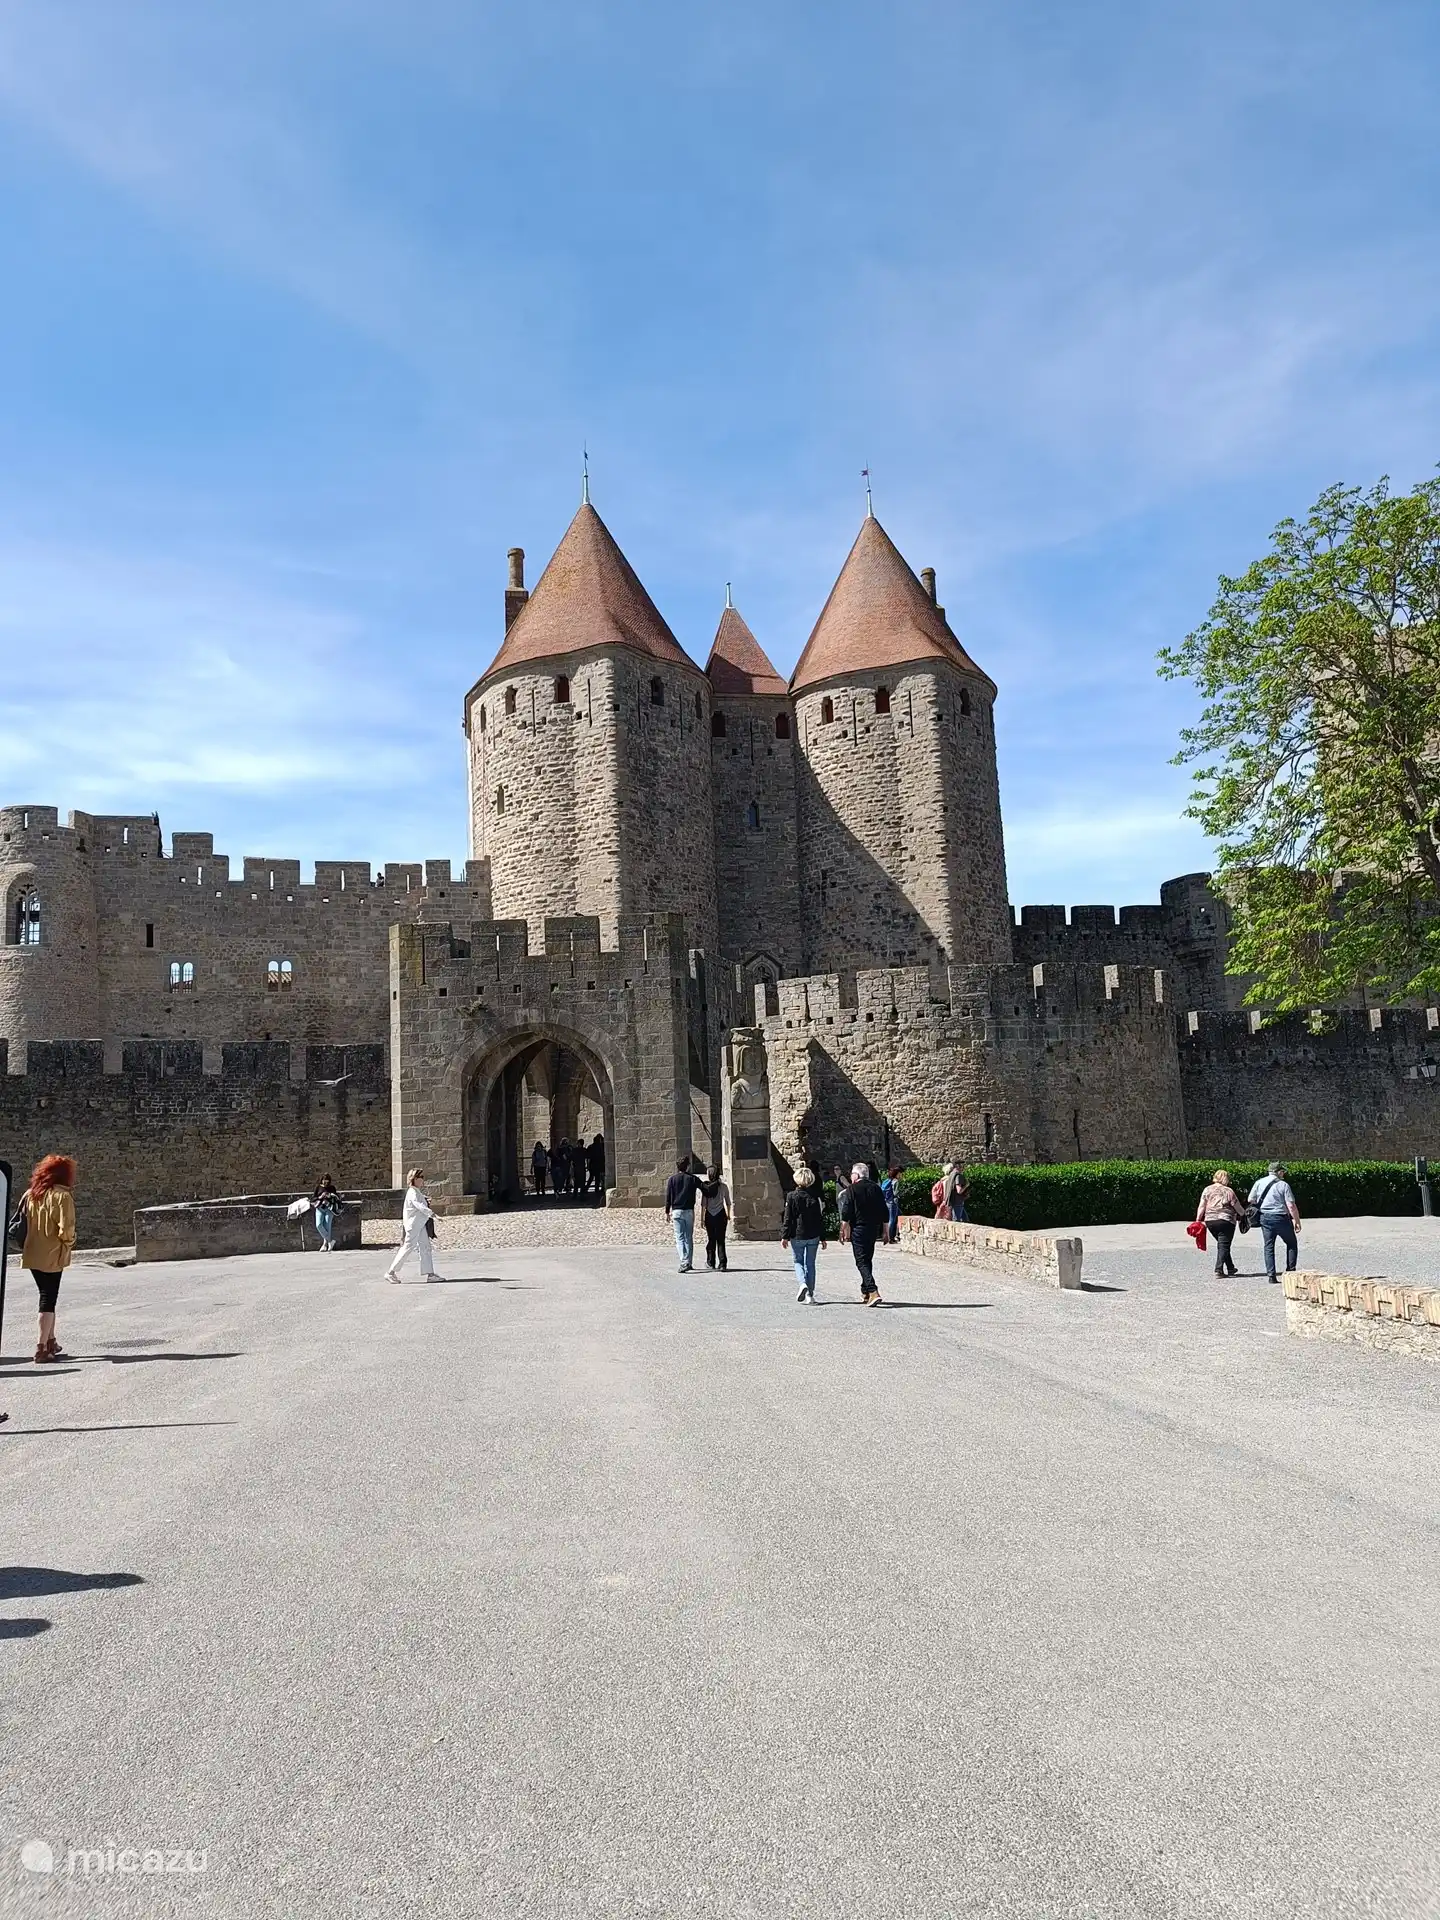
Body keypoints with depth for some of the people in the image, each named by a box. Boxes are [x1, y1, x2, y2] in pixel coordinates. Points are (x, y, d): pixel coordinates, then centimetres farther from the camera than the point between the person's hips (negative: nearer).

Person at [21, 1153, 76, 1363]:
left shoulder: (30, 1194, 7)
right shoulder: (62, 1195, -14)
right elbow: (66, 1227, -20)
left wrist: (26, 1244, 15)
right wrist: (69, 1241, -1)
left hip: (31, 1255, 7)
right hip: (52, 1256, -7)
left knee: (47, 1296, 19)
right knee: (49, 1299, 0)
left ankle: (51, 1342, 26)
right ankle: (42, 1349, -2)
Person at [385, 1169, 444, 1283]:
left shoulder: (418, 1191, 13)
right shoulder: (412, 1192, -17)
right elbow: (418, 1205, -32)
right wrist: (430, 1212, -42)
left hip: (420, 1224, 10)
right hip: (413, 1224, -10)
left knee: (425, 1247, 7)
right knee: (408, 1247, -4)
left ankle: (429, 1273, 8)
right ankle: (391, 1272, 5)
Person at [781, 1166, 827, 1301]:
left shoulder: (791, 1196, -9)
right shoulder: (815, 1197, -1)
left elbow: (788, 1218, -8)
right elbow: (821, 1218, 3)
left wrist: (784, 1236, -1)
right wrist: (823, 1238, 10)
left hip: (797, 1236, -2)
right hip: (813, 1236, 2)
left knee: (798, 1262, 13)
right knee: (810, 1264, 11)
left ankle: (803, 1283, -13)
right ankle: (810, 1294, 10)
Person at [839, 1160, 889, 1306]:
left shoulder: (852, 1189, -7)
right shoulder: (876, 1188, 9)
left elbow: (846, 1212, -11)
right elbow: (884, 1211, 11)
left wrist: (843, 1229, -5)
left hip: (858, 1229, -6)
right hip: (874, 1229, 6)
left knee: (861, 1261, -5)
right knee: (867, 1260, 18)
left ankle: (873, 1292, -20)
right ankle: (865, 1293, 23)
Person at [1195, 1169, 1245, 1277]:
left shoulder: (1207, 1190, 6)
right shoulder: (1229, 1191, -3)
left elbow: (1201, 1207, 2)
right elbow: (1239, 1209, 2)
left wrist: (1198, 1221, 5)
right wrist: (1243, 1214, 22)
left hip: (1210, 1221, 4)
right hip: (1226, 1221, -4)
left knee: (1221, 1244, 19)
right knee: (1224, 1246, -1)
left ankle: (1230, 1268, 28)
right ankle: (1218, 1270, -12)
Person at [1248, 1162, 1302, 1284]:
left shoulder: (1259, 1183, 4)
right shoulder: (1283, 1185, -8)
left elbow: (1251, 1200, 8)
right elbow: (1291, 1206, -12)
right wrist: (1297, 1221, -3)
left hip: (1265, 1218, 4)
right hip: (1281, 1218, -4)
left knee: (1269, 1246, 9)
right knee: (1291, 1244, 15)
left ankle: (1271, 1276, 3)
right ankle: (1290, 1271, 10)